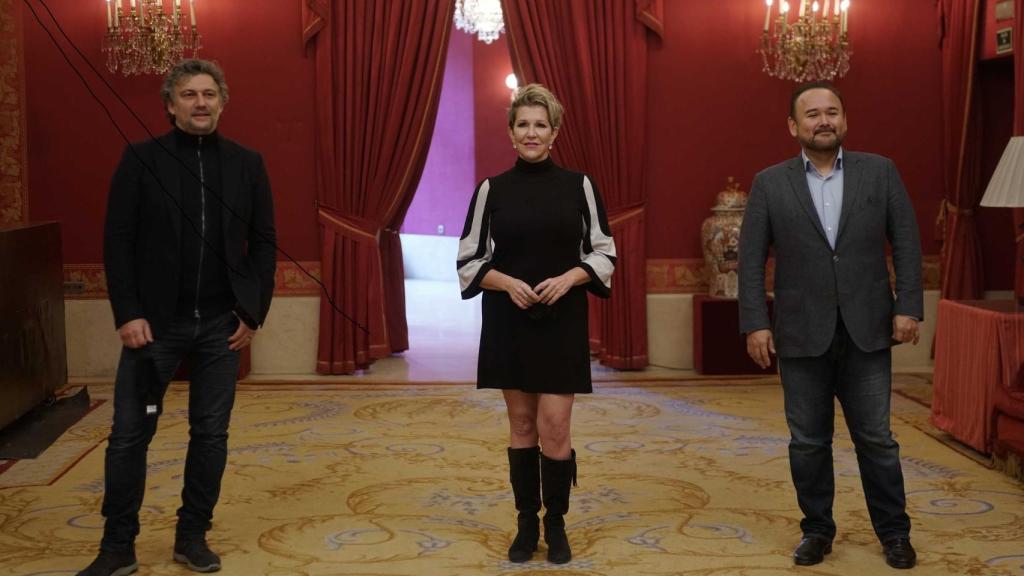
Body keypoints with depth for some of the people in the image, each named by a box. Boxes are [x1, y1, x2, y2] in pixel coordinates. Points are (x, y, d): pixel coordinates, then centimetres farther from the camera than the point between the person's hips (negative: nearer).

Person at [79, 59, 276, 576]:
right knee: (129, 434, 2)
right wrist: (127, 314, -10)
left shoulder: (246, 164, 5)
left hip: (221, 325, 2)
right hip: (154, 322, -1)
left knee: (210, 434, 7)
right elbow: (117, 241, -3)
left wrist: (253, 312, -1)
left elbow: (263, 242, 7)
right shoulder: (140, 160, 0)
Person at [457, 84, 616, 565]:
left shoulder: (579, 186, 1)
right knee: (521, 425, 9)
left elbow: (604, 253, 4)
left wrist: (569, 278, -14)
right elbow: (469, 260, 3)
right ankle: (527, 524, 20)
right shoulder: (492, 189, 2)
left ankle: (556, 526, 14)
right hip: (508, 321, 1)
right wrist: (507, 282, -13)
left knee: (554, 427, -4)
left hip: (562, 322, -1)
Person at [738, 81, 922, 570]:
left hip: (867, 331, 0)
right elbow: (750, 259, 0)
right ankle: (817, 529, 23)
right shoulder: (769, 184, 2)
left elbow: (906, 243, 3)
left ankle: (894, 531, 21)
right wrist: (755, 323, -7)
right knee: (808, 442, 8)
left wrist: (908, 307, -6)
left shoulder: (880, 172, 4)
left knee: (876, 438, 6)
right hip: (802, 335, 0)